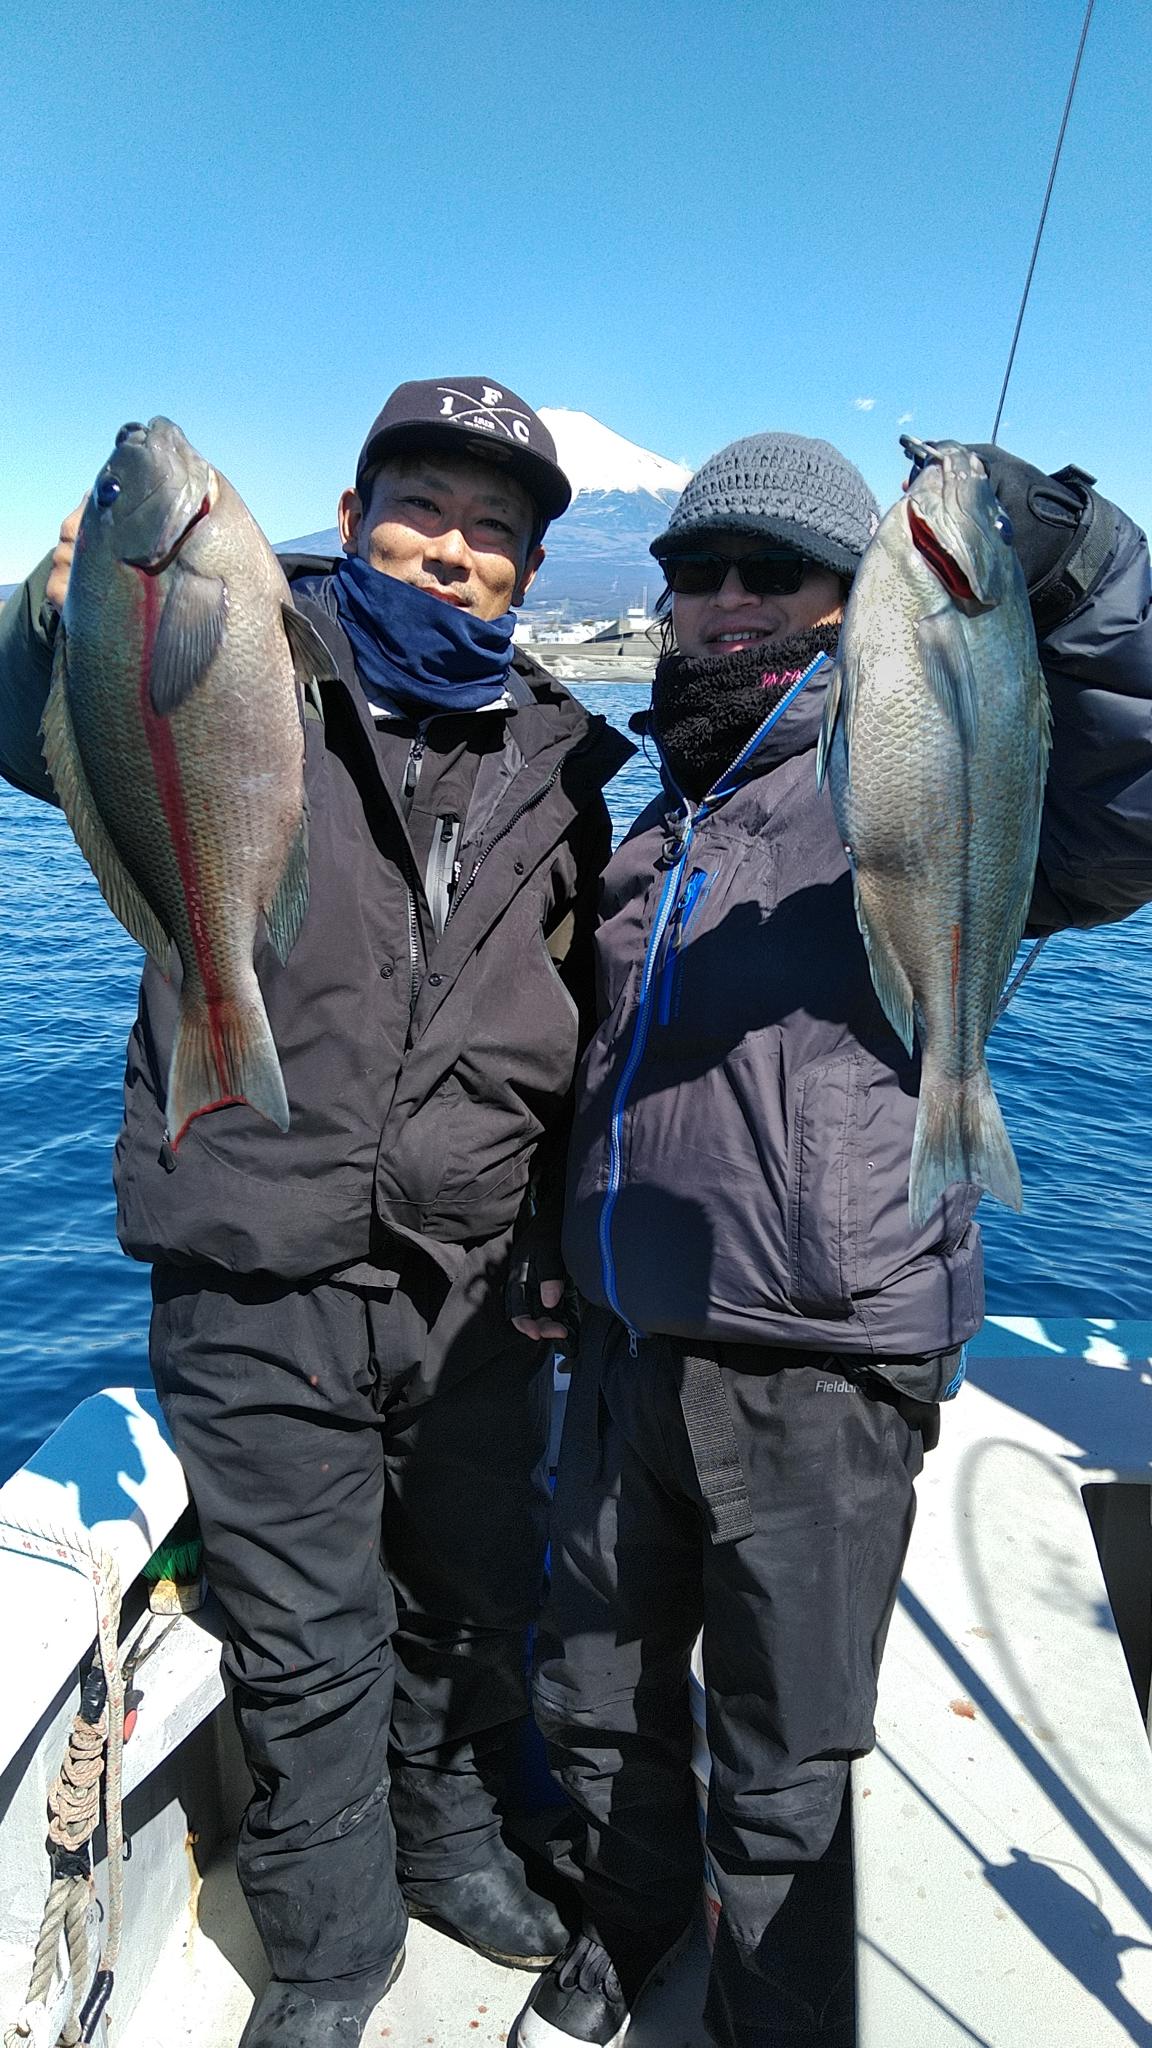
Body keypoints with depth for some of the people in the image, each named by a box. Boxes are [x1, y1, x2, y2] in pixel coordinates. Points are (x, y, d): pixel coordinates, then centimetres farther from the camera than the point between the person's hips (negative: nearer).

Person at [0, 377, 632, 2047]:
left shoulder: (561, 761, 8)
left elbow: (578, 1030, 12)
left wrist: (570, 1250, 10)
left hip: (477, 1283, 4)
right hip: (261, 1285, -3)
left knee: (475, 1601, 20)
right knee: (305, 1640, 11)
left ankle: (453, 1843, 49)